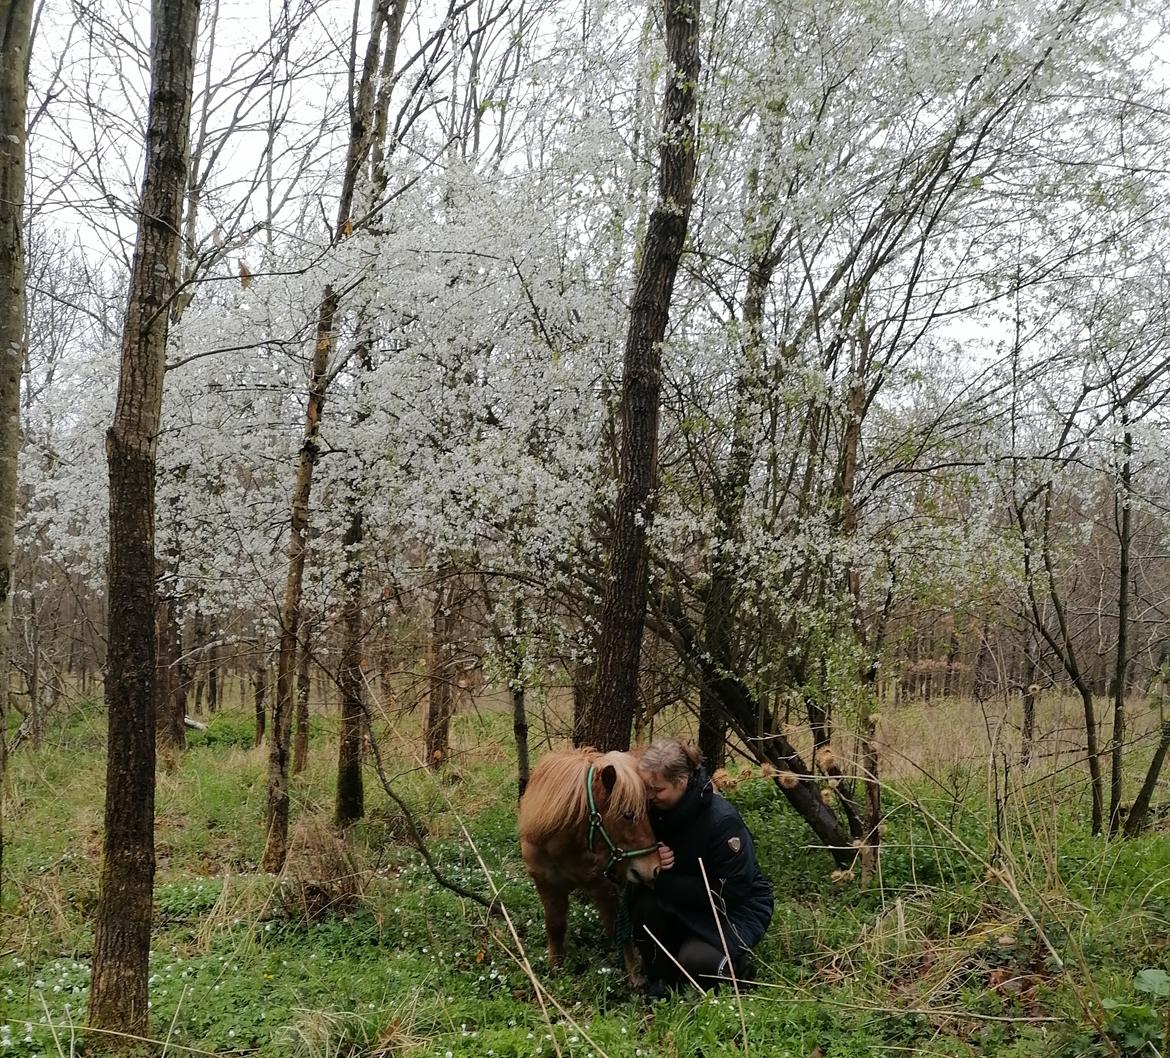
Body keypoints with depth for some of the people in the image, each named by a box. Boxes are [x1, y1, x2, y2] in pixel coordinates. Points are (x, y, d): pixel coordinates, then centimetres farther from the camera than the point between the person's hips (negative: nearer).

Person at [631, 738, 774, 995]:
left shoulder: (723, 821, -28)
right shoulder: (654, 810, -11)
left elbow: (727, 893, -25)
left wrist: (665, 882, -27)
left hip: (737, 905, -5)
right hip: (685, 905, 5)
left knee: (696, 962, -30)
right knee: (644, 905, -26)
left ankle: (734, 959, 5)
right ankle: (661, 981, -4)